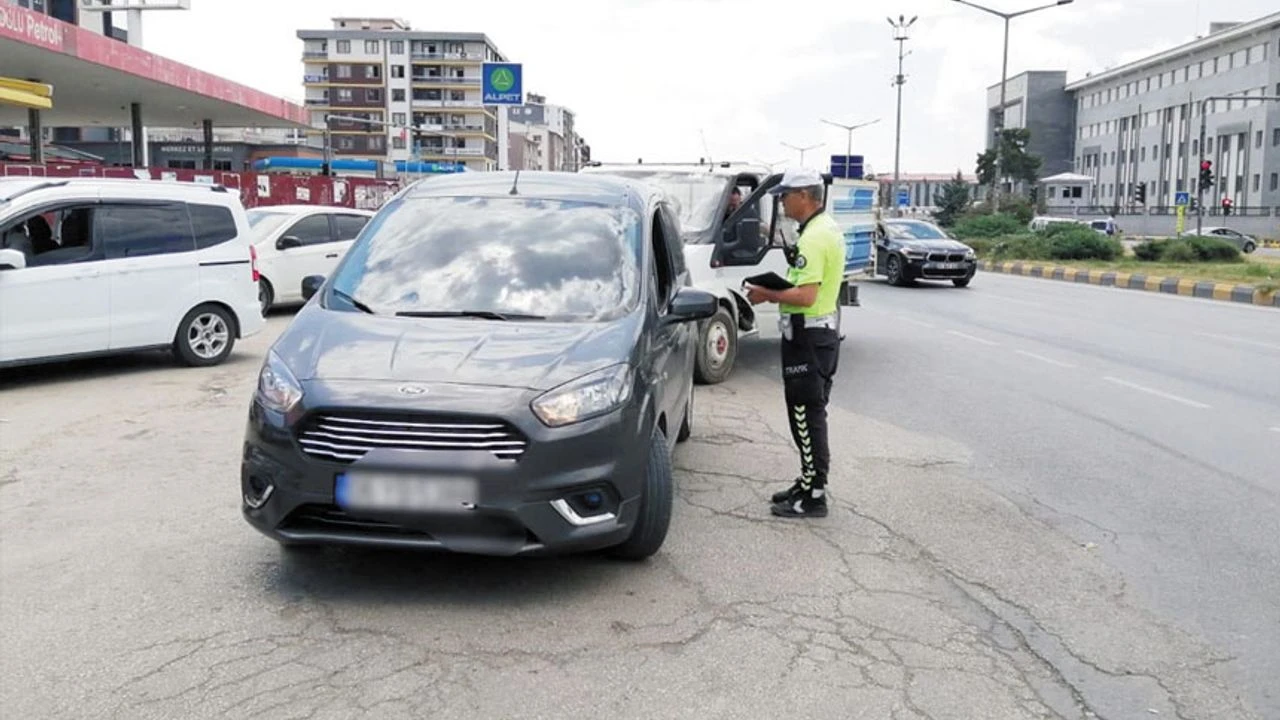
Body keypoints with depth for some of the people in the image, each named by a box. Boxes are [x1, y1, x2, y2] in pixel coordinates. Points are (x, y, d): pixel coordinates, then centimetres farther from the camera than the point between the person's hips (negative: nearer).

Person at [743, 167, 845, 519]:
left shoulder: (813, 238, -21)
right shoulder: (829, 228, 13)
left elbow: (806, 296, -28)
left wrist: (768, 295, -14)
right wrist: (780, 287, 10)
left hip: (807, 336, -11)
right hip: (824, 329, 11)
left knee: (807, 416, -4)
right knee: (811, 414, 18)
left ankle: (813, 497, 2)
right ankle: (810, 482, 28)